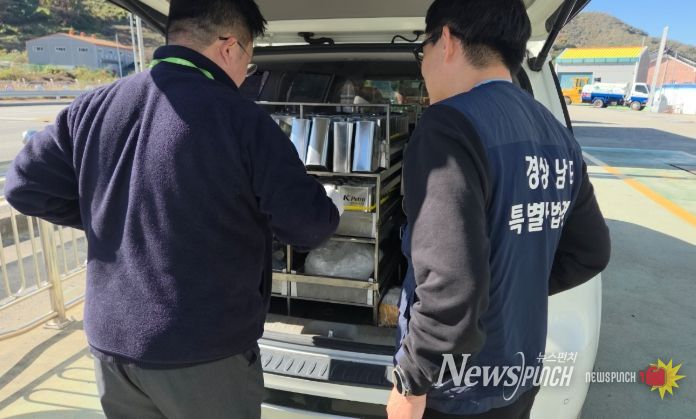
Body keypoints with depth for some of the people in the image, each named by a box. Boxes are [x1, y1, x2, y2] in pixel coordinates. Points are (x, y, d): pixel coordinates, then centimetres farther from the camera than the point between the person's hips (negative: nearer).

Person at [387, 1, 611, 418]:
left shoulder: (451, 126, -25)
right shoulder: (559, 138, 1)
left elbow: (452, 286, -32)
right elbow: (590, 253, 9)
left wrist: (411, 381, -17)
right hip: (520, 376, 7)